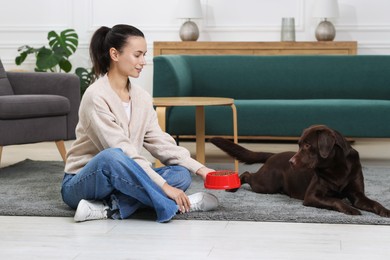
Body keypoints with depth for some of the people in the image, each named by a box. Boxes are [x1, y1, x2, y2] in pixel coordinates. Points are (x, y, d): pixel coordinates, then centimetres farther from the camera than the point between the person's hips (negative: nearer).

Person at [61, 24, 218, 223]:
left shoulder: (142, 98, 6)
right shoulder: (96, 96, -18)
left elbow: (160, 142, 4)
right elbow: (121, 152, -24)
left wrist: (199, 168, -9)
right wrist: (164, 186, -28)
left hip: (121, 180, 7)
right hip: (83, 183, -7)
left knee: (181, 174, -13)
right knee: (112, 157, -39)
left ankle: (111, 208, -27)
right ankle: (171, 205, -26)